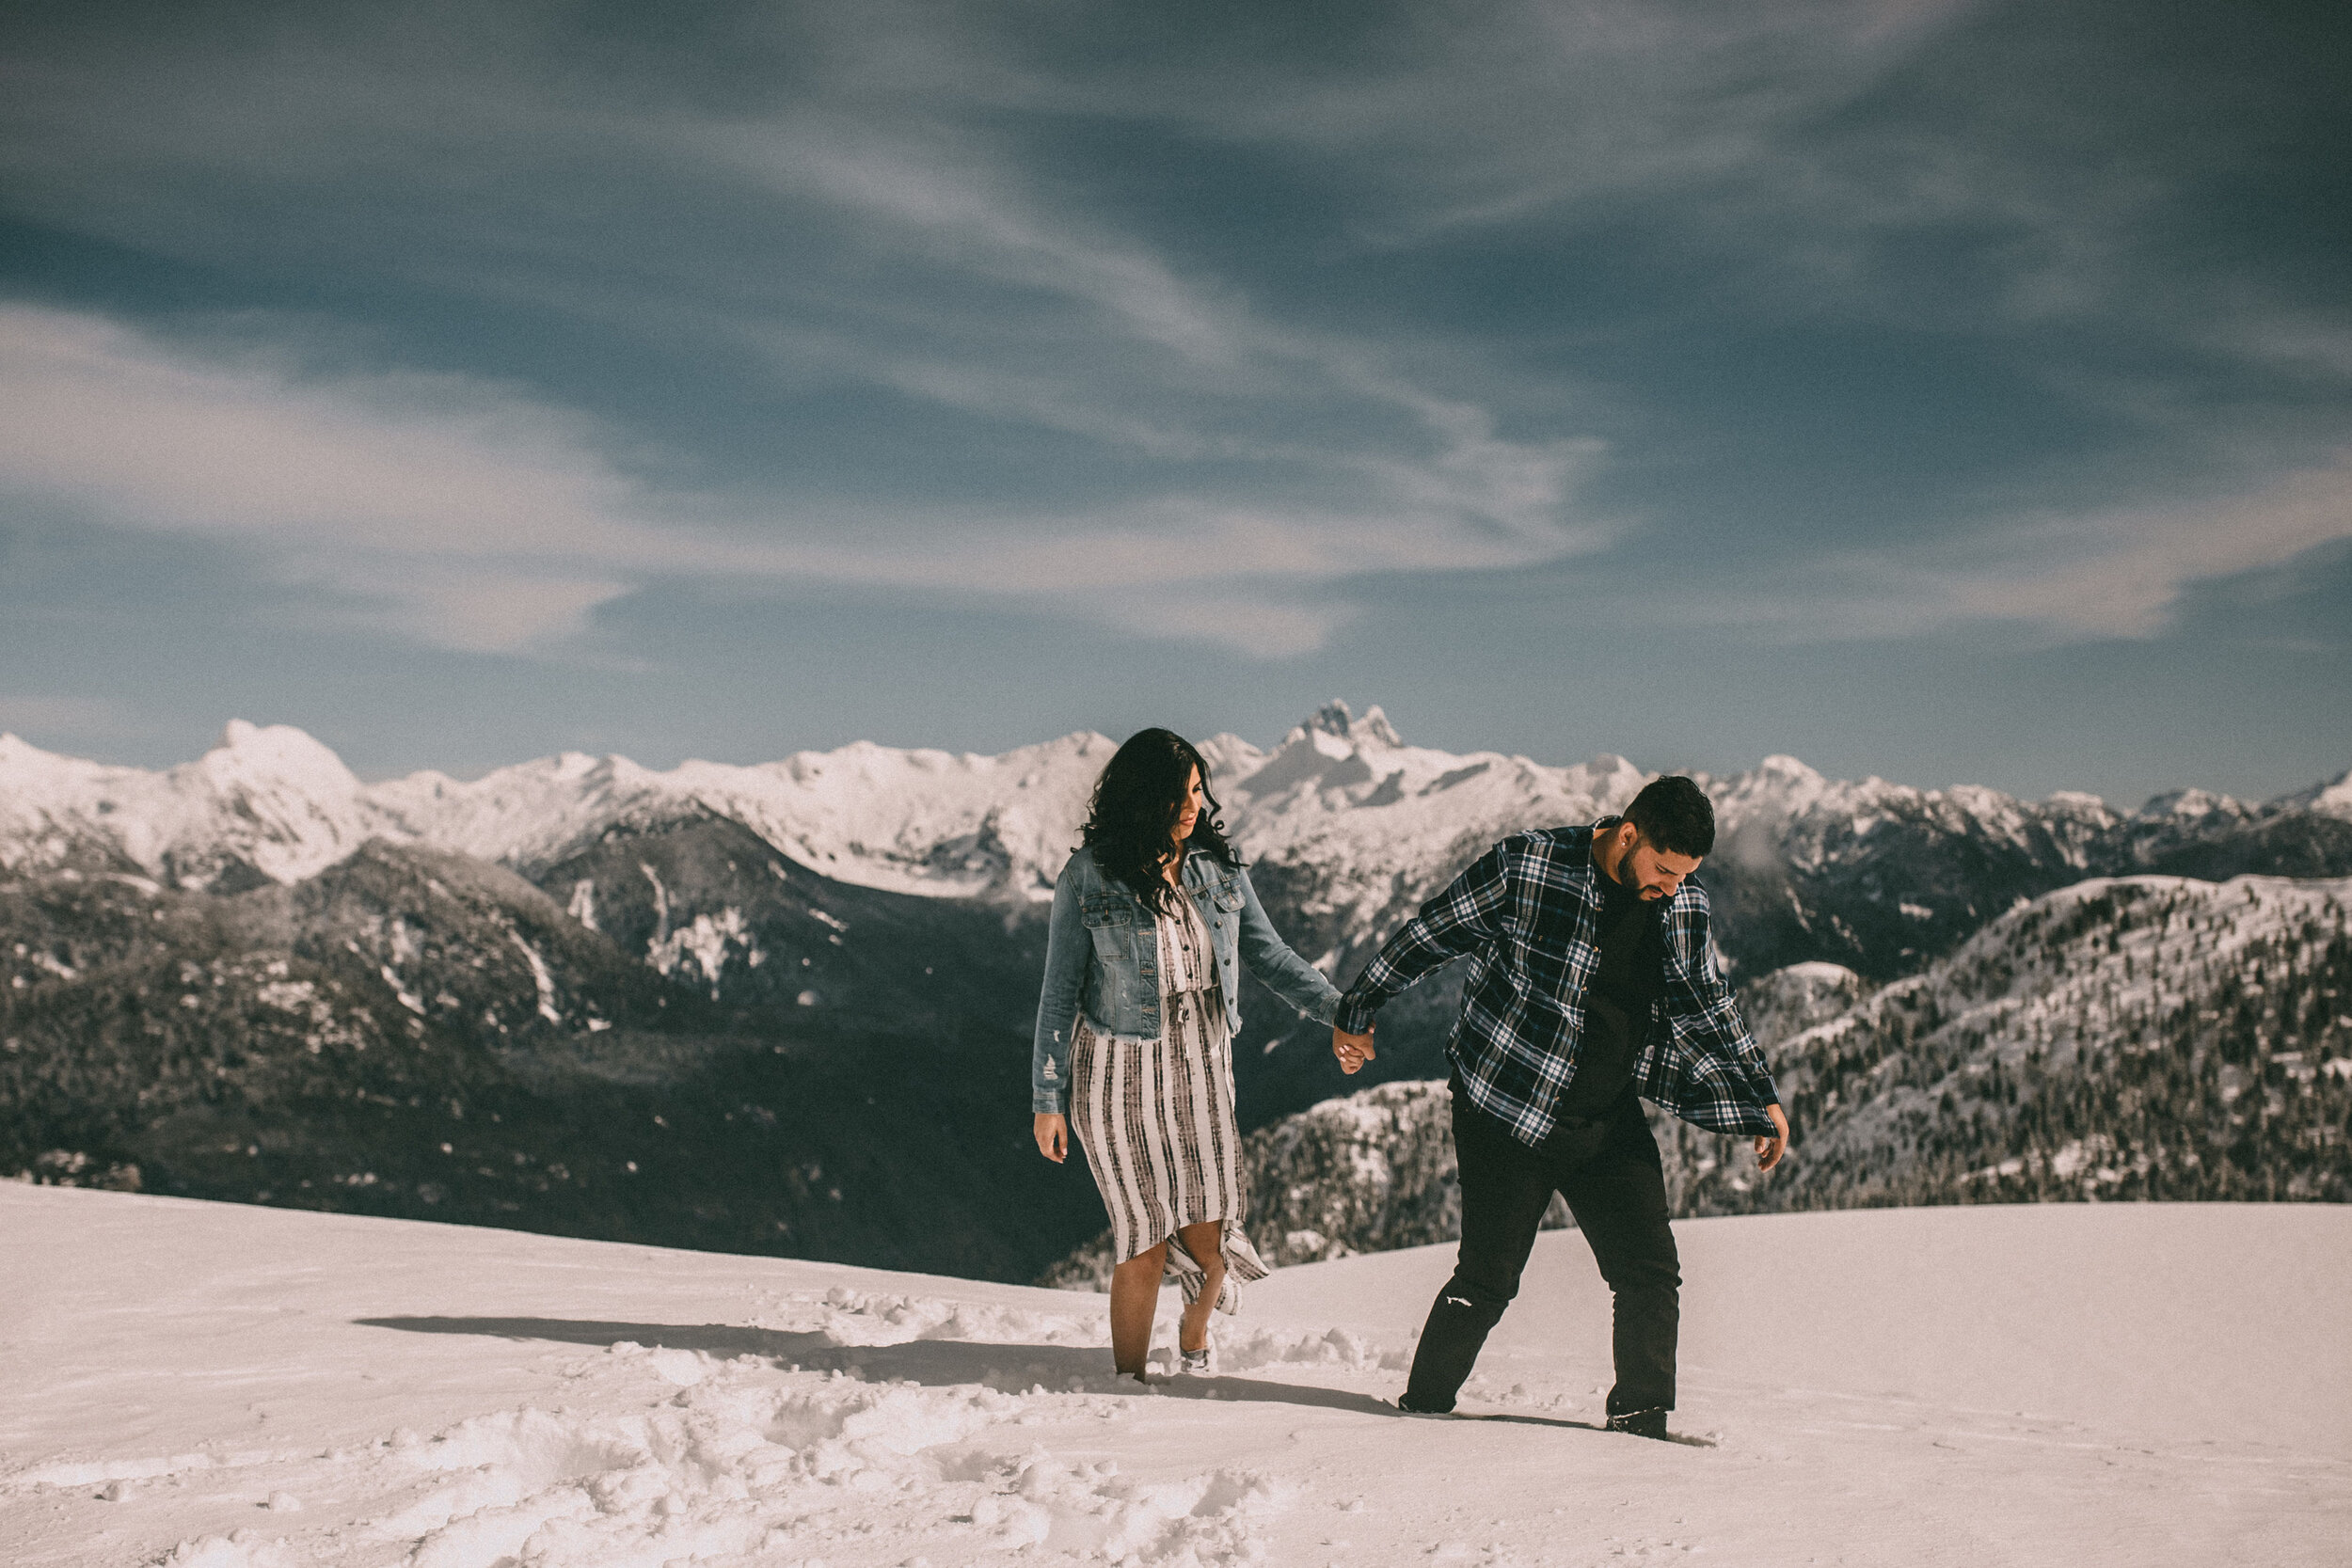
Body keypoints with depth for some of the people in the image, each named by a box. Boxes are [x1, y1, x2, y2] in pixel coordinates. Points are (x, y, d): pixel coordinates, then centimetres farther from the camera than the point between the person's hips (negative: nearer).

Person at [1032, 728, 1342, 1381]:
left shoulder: (1217, 863, 2)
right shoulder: (1089, 876, -8)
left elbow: (1268, 953, 5)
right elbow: (1060, 991, -4)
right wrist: (1046, 1100, -4)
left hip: (1201, 1065, 4)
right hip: (1120, 1073, -3)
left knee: (1210, 1234, 4)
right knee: (1146, 1241, -3)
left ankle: (1194, 1335, 38)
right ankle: (1129, 1384, 16)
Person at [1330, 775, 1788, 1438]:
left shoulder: (1684, 904, 0)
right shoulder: (1524, 868, -15)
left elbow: (1707, 1010, 14)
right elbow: (1427, 935, -3)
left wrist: (1762, 1102, 12)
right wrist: (1356, 1014, 5)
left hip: (1612, 1121, 5)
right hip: (1509, 1111, -5)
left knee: (1652, 1273, -1)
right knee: (1488, 1278, -3)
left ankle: (1640, 1421, 15)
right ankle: (1423, 1407, 16)